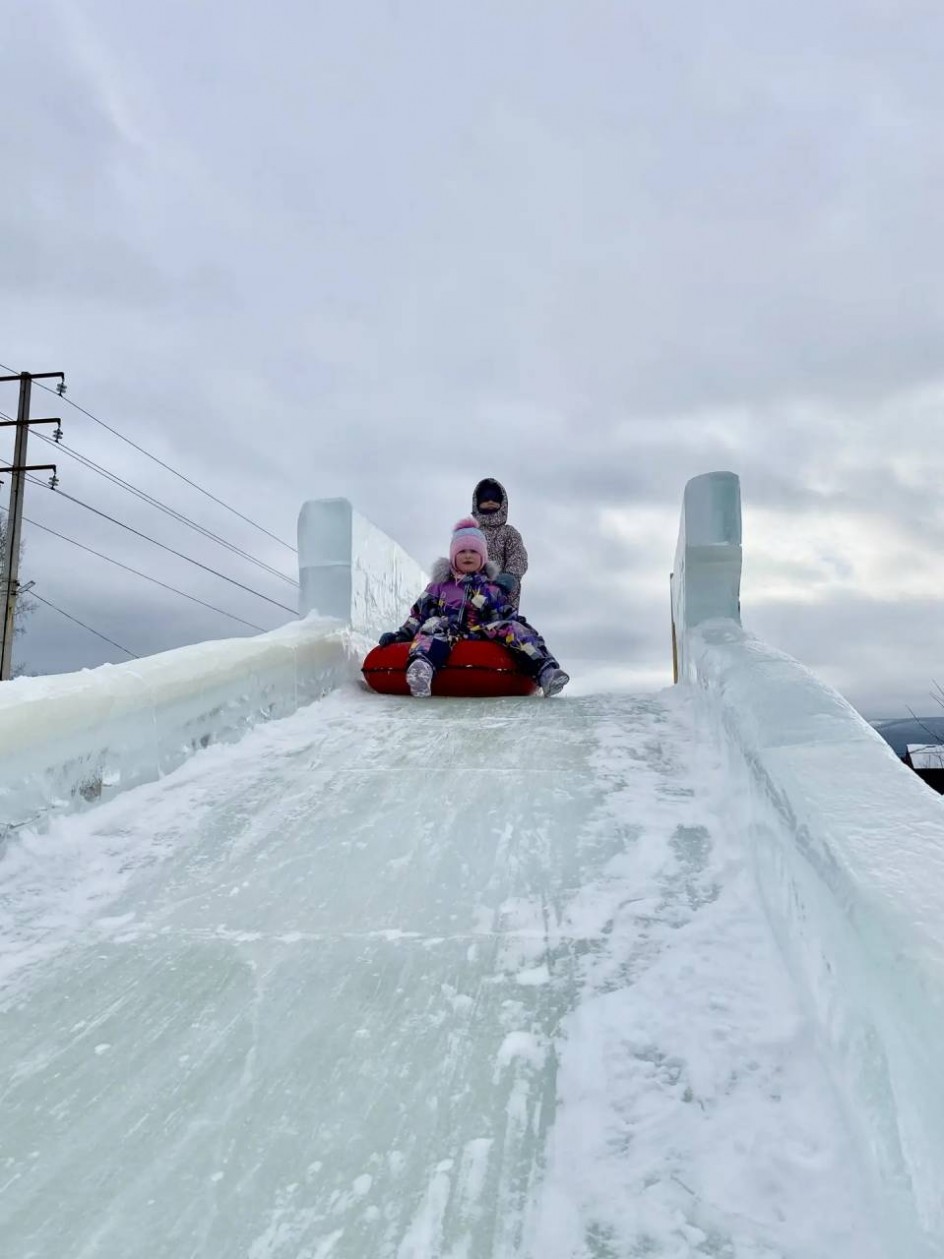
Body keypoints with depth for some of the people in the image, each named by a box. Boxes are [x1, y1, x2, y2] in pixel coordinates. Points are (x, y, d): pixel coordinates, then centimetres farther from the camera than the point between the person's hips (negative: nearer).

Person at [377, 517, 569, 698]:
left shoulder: (493, 589, 26)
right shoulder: (440, 585, 23)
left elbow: (508, 616, 20)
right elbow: (419, 612, 19)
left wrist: (523, 632, 2)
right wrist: (402, 634, 6)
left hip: (484, 634, 2)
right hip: (448, 633, -1)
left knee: (514, 627, -24)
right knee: (437, 625, -35)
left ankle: (545, 669, -46)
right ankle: (421, 666, -67)